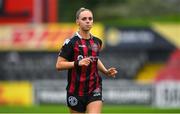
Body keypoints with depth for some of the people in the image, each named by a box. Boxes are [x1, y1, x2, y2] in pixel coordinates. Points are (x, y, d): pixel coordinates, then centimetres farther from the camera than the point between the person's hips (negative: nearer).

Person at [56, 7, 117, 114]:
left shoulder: (97, 42, 8)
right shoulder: (71, 42, -8)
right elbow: (59, 65, -11)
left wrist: (106, 71, 10)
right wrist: (78, 63, -24)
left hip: (94, 91, 3)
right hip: (76, 91, -3)